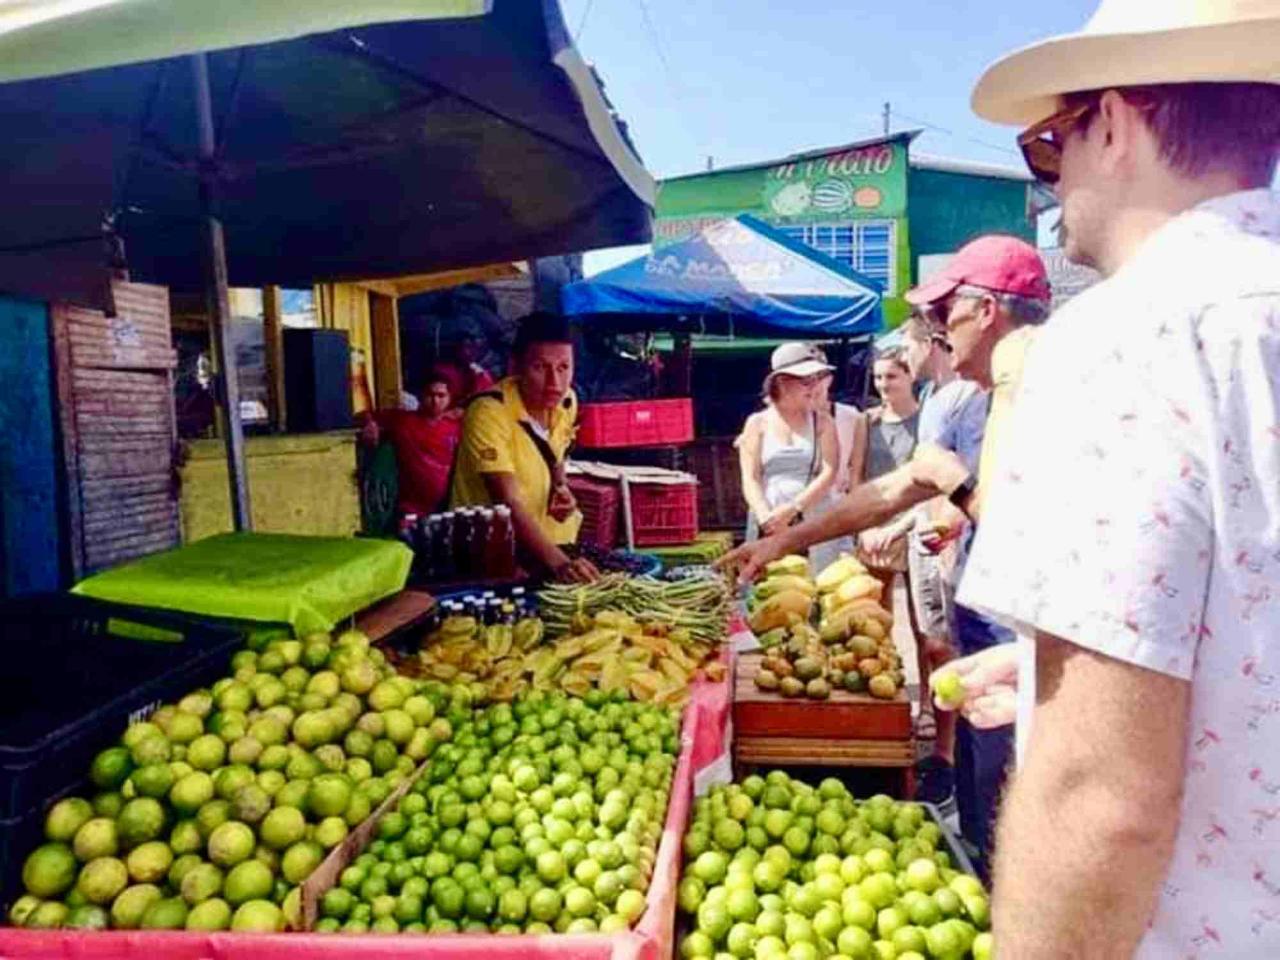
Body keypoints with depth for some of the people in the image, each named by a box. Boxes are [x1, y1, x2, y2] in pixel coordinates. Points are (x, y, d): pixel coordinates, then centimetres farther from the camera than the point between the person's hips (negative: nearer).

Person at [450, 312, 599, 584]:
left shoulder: (566, 401, -3)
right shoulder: (488, 413, -23)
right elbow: (508, 504, -29)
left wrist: (560, 488, -4)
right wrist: (559, 563, -39)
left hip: (548, 539, 5)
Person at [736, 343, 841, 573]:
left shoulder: (822, 422, 9)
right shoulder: (758, 423, 8)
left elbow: (828, 474, -3)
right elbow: (750, 479, 0)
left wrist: (792, 509, -14)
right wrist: (767, 518, -16)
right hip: (768, 526, 0)